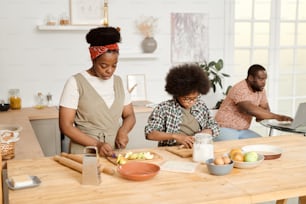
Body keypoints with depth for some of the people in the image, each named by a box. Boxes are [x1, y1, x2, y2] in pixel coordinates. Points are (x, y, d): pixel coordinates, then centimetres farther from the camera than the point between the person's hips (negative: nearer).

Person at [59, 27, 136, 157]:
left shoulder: (118, 81, 10)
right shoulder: (76, 83, -5)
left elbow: (129, 115, 15)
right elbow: (66, 126, -7)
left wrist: (123, 131, -6)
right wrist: (96, 144, -16)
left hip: (115, 152, 3)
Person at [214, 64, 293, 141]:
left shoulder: (261, 90, 3)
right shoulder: (240, 89, -22)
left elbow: (266, 109, 10)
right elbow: (250, 110, -34)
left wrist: (260, 115, -15)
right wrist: (277, 117, -37)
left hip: (243, 131, 8)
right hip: (225, 129, -8)